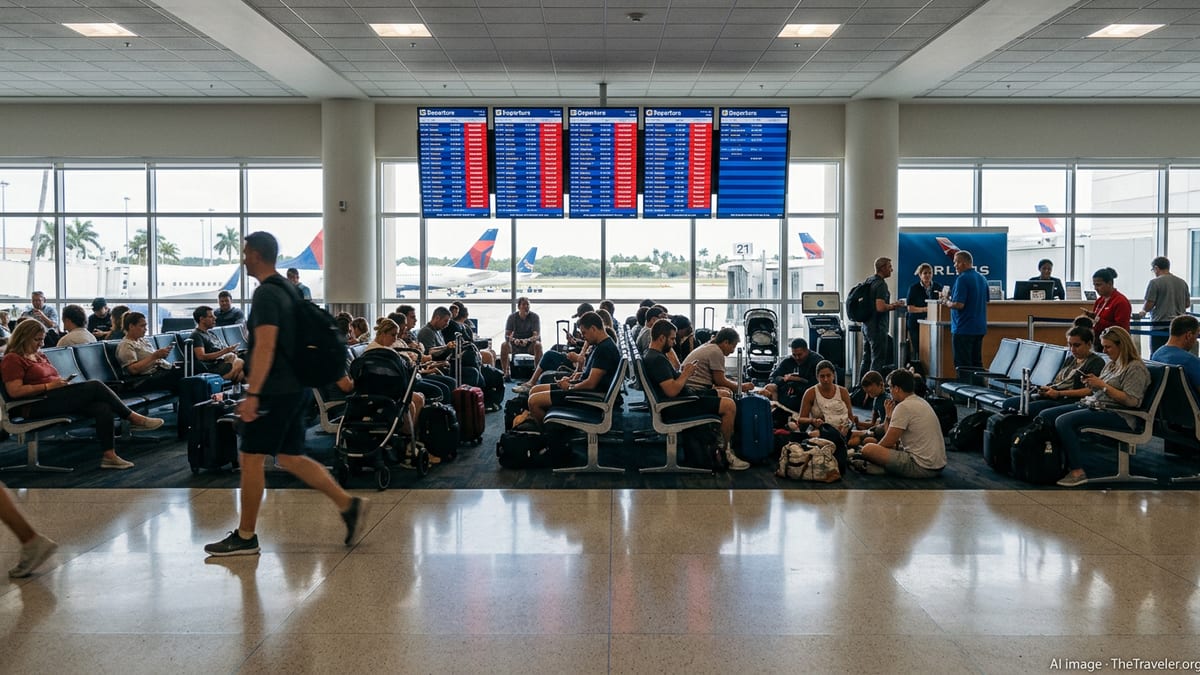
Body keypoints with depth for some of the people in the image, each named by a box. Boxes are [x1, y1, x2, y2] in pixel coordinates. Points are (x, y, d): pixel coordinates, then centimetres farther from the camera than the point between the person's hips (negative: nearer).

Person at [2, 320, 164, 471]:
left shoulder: (40, 356, 24)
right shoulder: (12, 360, -2)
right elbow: (15, 391, -14)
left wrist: (63, 381, 3)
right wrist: (49, 386, -15)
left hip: (58, 398, 8)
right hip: (38, 405, -8)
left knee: (102, 407, -22)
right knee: (95, 386, -23)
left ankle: (108, 455, -26)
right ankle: (133, 418, -13)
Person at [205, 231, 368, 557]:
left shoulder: (266, 294, -15)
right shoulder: (288, 290, 16)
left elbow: (265, 347, -23)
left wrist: (252, 394, -25)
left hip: (275, 391, -10)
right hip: (294, 388, 10)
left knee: (251, 459, 0)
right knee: (290, 458, 14)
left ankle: (245, 537, 9)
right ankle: (349, 505, 8)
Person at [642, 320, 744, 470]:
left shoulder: (651, 355, 12)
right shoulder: (657, 359, -21)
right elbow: (672, 391, -28)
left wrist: (682, 372, 3)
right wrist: (686, 374, -12)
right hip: (676, 408, -12)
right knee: (729, 406, -16)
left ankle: (721, 442, 17)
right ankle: (725, 451, 0)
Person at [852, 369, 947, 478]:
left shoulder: (904, 407, -13)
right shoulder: (922, 402, 17)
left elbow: (888, 443, -8)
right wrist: (889, 416, 14)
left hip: (922, 468, -10)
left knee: (867, 449, -18)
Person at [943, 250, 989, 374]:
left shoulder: (962, 279, -15)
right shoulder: (982, 278, 10)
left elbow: (959, 304, -23)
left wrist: (947, 302, -2)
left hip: (964, 329, -8)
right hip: (980, 328, 8)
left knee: (963, 365, -3)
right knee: (977, 362, 13)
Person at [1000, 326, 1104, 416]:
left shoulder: (1096, 362, 0)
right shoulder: (1070, 359, 27)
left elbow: (1090, 391, -13)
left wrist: (1059, 393, -17)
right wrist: (1046, 389, -1)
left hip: (1068, 399, -9)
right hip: (1050, 396, 9)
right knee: (1008, 403, -11)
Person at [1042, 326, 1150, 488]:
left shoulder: (1135, 368, -8)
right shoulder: (1111, 364, 20)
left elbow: (1131, 401, -18)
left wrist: (1103, 385, -17)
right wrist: (1091, 384, 2)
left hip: (1118, 415, -10)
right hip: (1093, 405, 10)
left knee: (1063, 421, -31)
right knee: (1045, 415, -5)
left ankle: (1077, 472, -26)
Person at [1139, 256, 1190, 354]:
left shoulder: (1155, 282, -8)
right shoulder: (1182, 283, 10)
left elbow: (1148, 305, -11)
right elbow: (1188, 304, 18)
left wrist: (1142, 311, 9)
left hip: (1160, 327, -6)